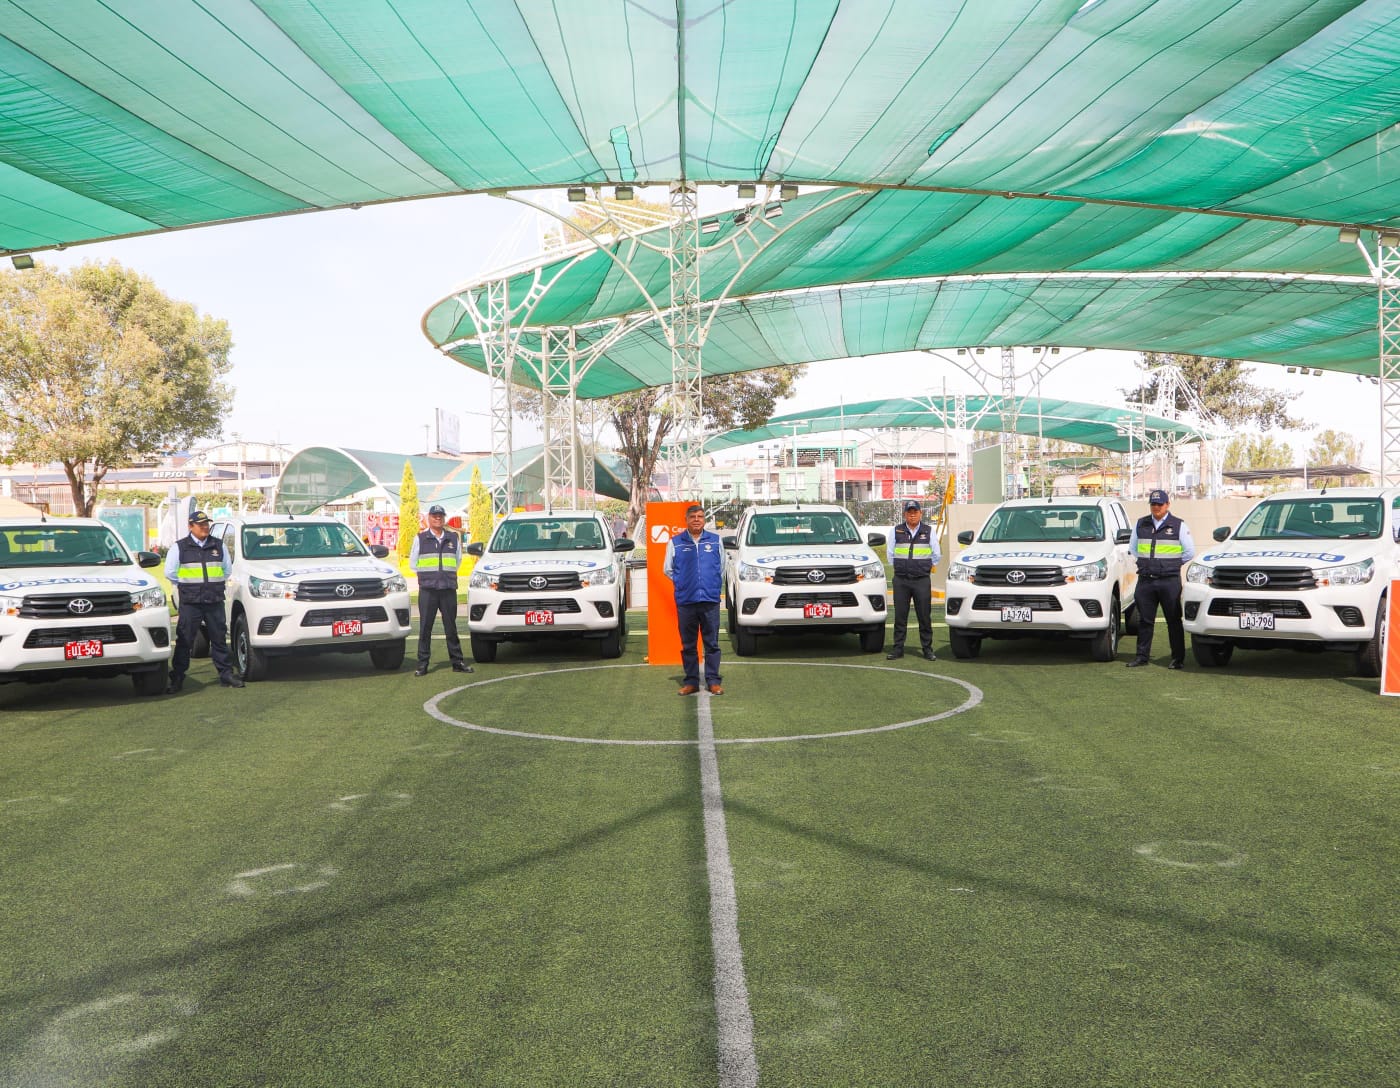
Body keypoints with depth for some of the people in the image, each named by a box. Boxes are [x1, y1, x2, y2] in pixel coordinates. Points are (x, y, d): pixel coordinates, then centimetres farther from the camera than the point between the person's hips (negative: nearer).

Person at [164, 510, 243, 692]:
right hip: (190, 602, -3)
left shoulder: (218, 546, 10)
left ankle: (226, 674, 16)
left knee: (219, 639, 8)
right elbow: (170, 572, 4)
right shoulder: (179, 547, 1)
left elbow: (227, 570, 18)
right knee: (184, 641, -2)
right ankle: (177, 679, 3)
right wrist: (185, 586, 9)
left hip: (215, 601, 3)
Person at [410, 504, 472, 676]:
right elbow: (413, 563, 12)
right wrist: (426, 575, 8)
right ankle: (422, 664, 2)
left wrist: (447, 575, 12)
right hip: (427, 589, -2)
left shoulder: (453, 538, 12)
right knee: (425, 628, -2)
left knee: (451, 626, 5)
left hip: (449, 588, 2)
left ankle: (457, 662, 9)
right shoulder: (420, 538, 7)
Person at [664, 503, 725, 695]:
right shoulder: (675, 542, 7)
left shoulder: (715, 540, 9)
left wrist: (714, 586, 12)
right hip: (685, 601, 0)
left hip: (710, 600, 0)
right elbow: (668, 569, 15)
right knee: (688, 645, 5)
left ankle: (713, 681, 6)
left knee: (712, 643, 1)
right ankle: (691, 681, 11)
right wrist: (682, 584, 10)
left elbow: (722, 568, 17)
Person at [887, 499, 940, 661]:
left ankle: (927, 649, 8)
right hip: (901, 581, 1)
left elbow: (936, 556, 13)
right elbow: (891, 555, 14)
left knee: (925, 617, 1)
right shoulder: (896, 531, 6)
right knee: (900, 616, 3)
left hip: (922, 580, -1)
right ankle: (898, 649, 8)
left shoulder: (929, 531, 6)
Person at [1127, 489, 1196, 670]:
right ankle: (1141, 656, 12)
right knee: (1144, 620, 6)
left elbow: (1190, 551, 5)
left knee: (1174, 621, 0)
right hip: (1145, 580, 3)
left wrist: (1171, 564, 7)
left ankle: (1178, 658, 6)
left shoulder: (1179, 526, 2)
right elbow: (1132, 548, 22)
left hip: (1170, 581, -3)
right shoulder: (1140, 525, 12)